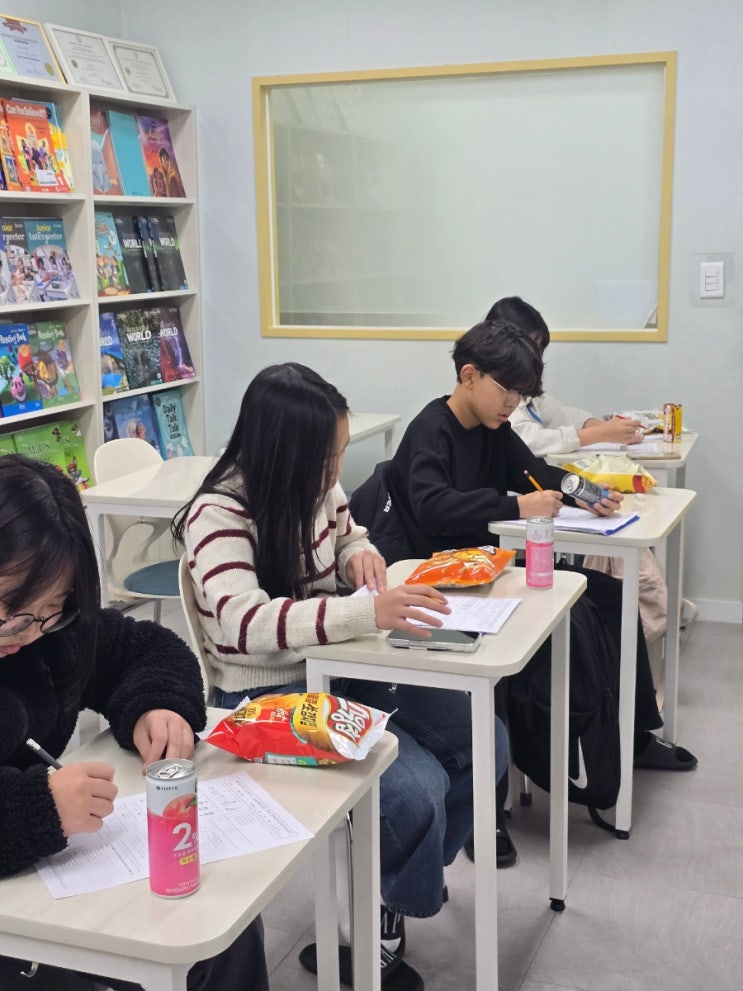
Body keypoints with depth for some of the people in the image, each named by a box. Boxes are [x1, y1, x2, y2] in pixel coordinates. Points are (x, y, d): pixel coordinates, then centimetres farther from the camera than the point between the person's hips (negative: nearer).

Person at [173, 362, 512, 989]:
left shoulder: (315, 486, -2)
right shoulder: (219, 514, -23)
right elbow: (246, 621, -36)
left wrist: (361, 555, -7)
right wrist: (370, 612, -46)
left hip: (343, 671, 8)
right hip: (270, 699, -8)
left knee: (483, 742, -2)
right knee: (417, 792, -23)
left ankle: (399, 884, 19)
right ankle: (378, 927, 9)